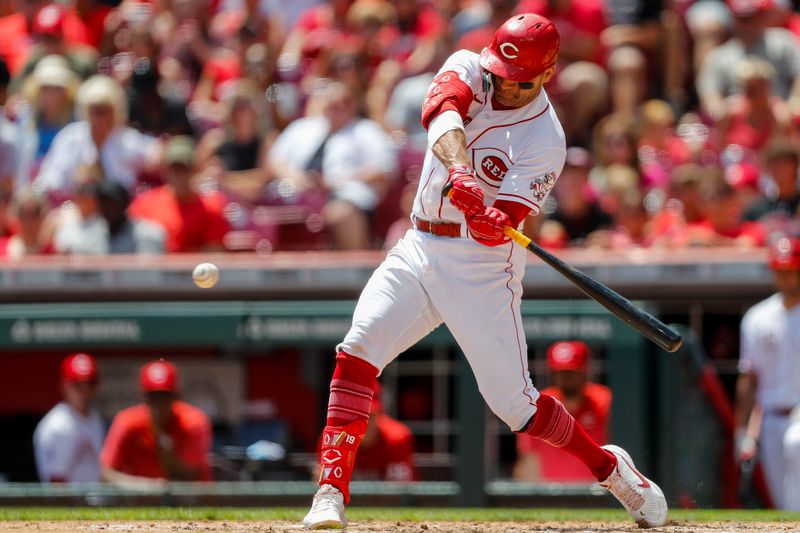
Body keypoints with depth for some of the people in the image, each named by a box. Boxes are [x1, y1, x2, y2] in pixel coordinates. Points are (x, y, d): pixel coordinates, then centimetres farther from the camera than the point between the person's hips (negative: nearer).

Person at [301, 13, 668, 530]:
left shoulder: (545, 142, -14)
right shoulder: (469, 69, -3)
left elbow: (500, 227, -22)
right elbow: (442, 110, -27)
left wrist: (491, 224, -47)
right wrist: (458, 170, -46)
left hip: (483, 267, -4)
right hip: (418, 251, 4)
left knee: (513, 402, -4)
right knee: (358, 351, -16)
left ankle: (610, 467, 20)